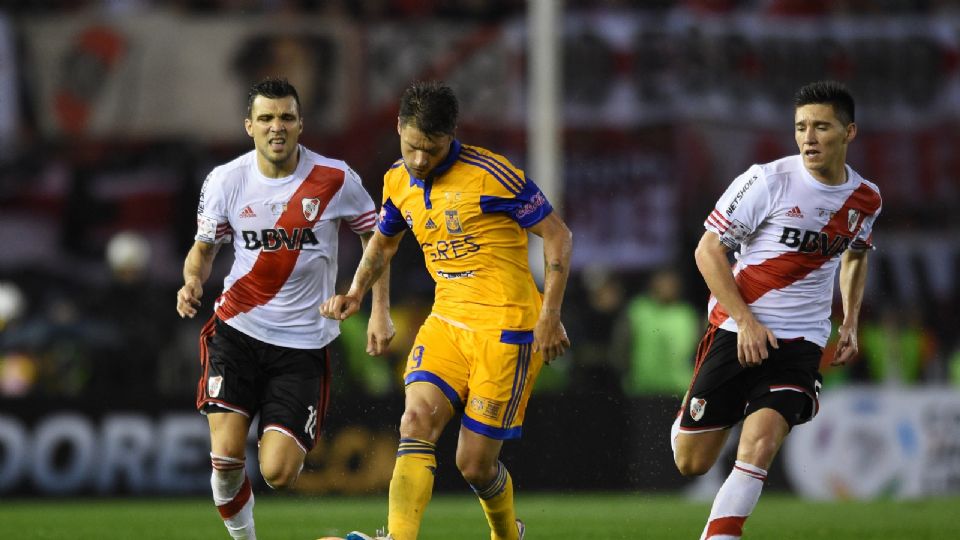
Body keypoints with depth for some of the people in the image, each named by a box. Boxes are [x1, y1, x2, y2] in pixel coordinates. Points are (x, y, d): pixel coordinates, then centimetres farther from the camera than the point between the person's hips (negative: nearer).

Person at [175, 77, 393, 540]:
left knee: (277, 474, -10)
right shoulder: (225, 181, -3)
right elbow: (204, 246, 11)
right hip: (238, 329, 1)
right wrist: (192, 281, -11)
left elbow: (375, 237, 8)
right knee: (226, 457, -15)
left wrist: (379, 311, 1)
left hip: (303, 342, -1)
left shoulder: (335, 180, -6)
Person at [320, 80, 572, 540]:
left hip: (505, 329, -5)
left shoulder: (489, 174, -15)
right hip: (446, 323, 6)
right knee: (417, 419, -21)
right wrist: (356, 292, 8)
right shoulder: (398, 182, 5)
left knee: (475, 464, -3)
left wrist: (549, 317, -14)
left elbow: (557, 236, -9)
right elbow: (384, 242, 26)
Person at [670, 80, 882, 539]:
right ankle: (689, 414, 38)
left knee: (760, 445, -21)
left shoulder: (865, 200, 4)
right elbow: (708, 250, -8)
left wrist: (850, 323, 15)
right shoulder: (769, 181, -11)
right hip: (738, 330, -2)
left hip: (801, 342, 2)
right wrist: (746, 321, -14)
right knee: (691, 463, 2)